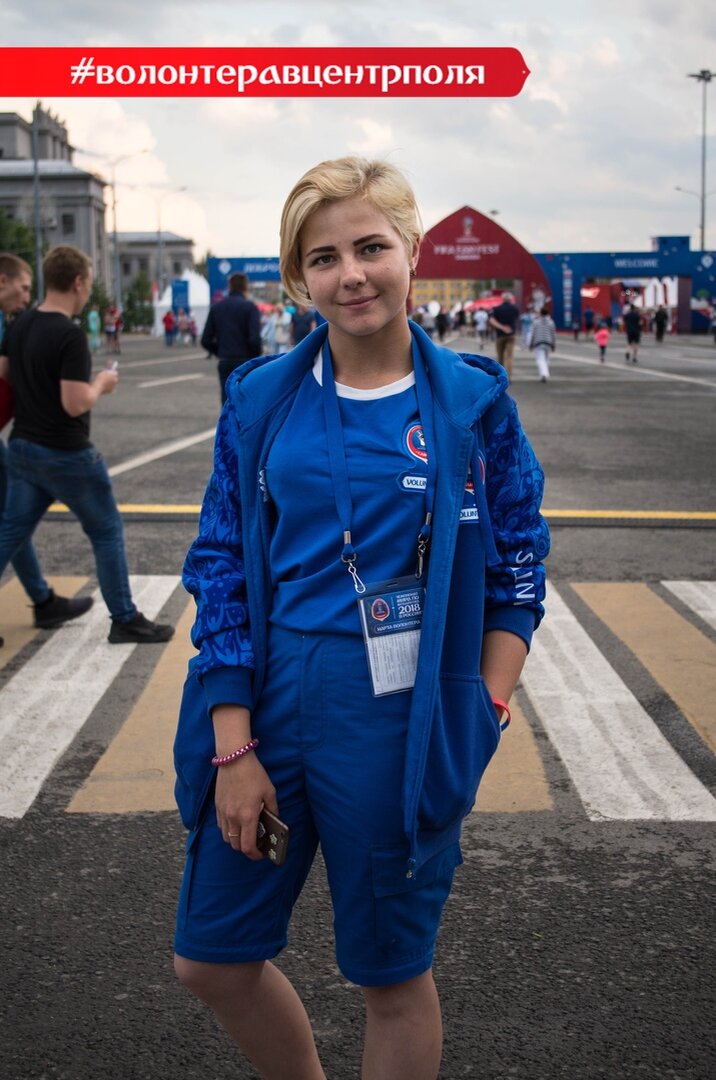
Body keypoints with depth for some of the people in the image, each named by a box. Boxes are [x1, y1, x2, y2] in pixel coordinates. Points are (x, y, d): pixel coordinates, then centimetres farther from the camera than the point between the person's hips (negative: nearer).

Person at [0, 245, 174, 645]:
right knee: (107, 532, 8)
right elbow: (76, 403, -24)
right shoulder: (70, 335, -21)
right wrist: (101, 383, -5)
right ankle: (125, 620, 16)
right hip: (67, 455, -7)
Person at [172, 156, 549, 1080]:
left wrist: (484, 714, -9)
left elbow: (515, 574, 2)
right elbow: (220, 567, 1)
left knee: (391, 975, 12)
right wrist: (234, 750, -6)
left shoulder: (473, 402, -4)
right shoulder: (261, 399, 0)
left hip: (398, 725, -3)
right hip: (268, 703, 3)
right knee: (210, 958, 14)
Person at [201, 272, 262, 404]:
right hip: (245, 362, -4)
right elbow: (254, 339, -15)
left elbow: (206, 340, 5)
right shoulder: (250, 307, -6)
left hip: (225, 364, 4)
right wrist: (257, 359, 1)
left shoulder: (216, 307, 8)